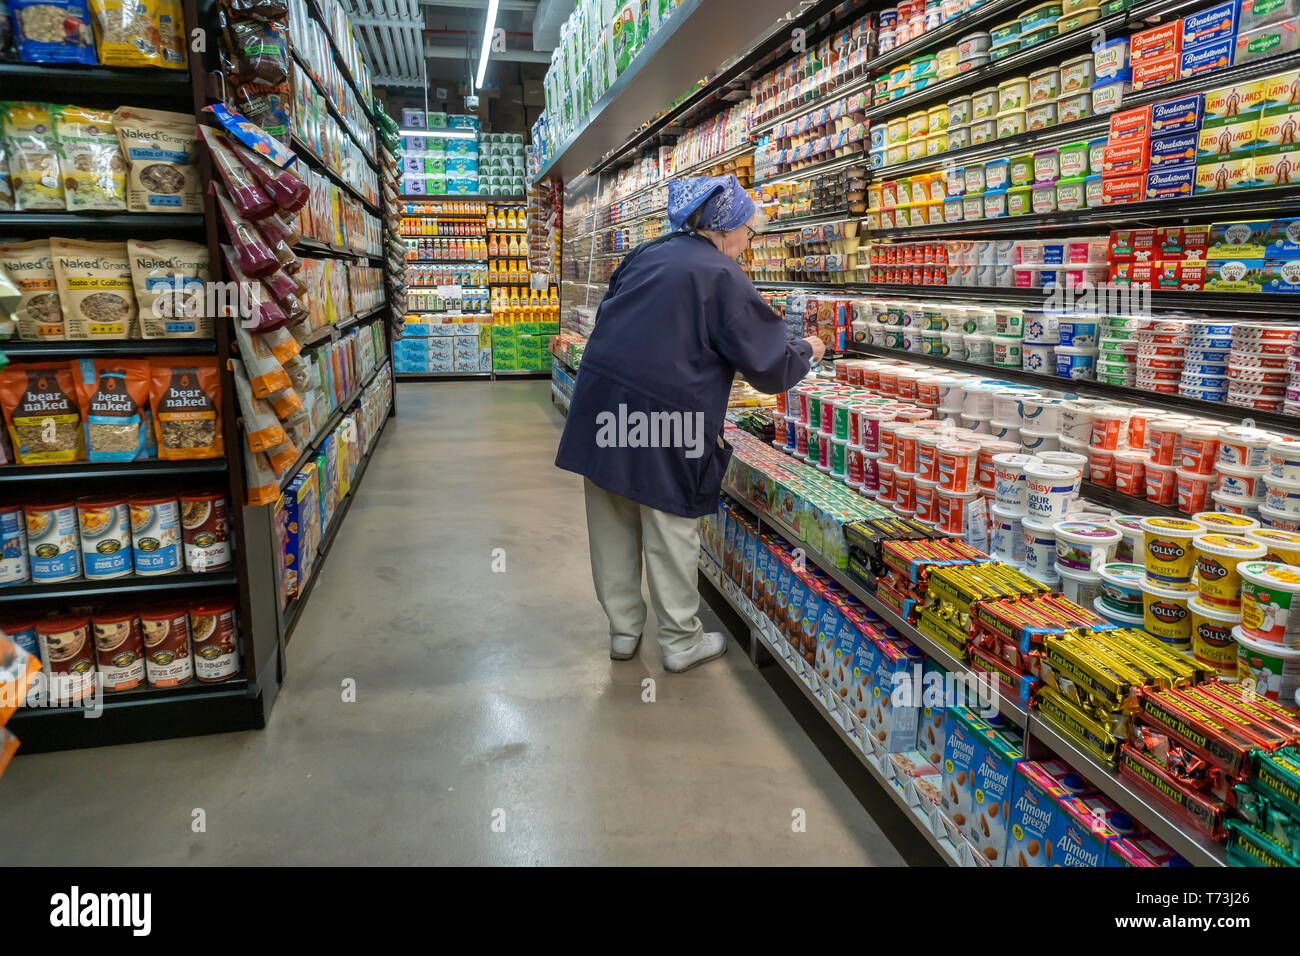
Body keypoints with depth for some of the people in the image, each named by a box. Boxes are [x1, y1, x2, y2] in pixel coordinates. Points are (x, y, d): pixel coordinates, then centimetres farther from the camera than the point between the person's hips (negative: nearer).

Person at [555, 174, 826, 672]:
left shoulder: (647, 254, 11)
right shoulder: (724, 279, -8)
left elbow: (610, 316, 23)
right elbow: (770, 367, -7)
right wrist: (806, 350, 13)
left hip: (600, 404, 7)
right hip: (661, 418, -6)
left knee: (613, 527, 14)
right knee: (671, 532, 7)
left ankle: (623, 629, 30)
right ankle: (680, 640, 22)